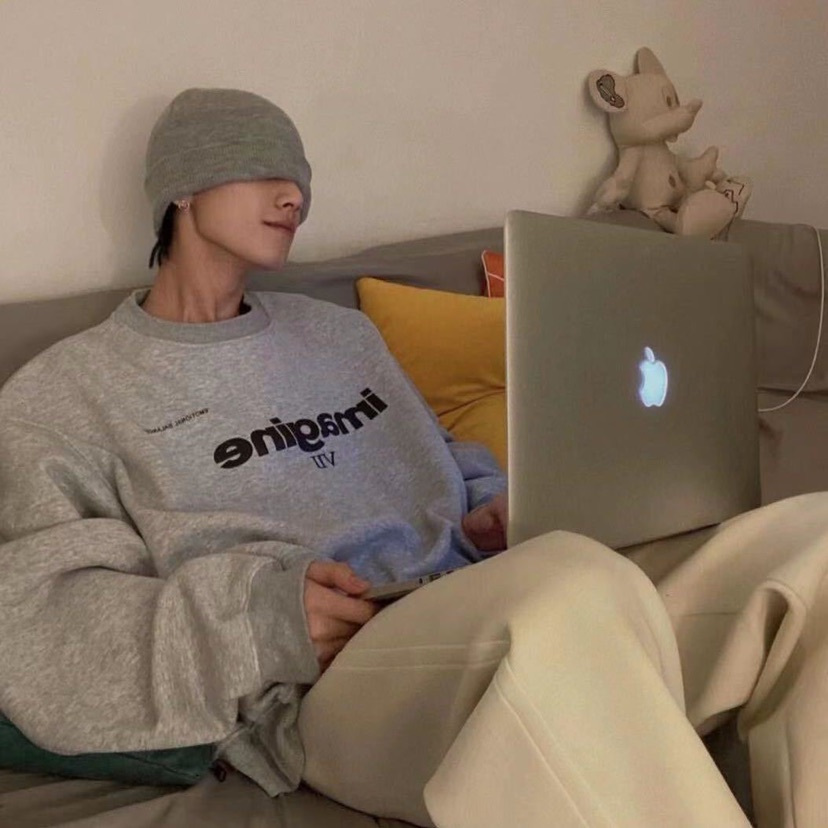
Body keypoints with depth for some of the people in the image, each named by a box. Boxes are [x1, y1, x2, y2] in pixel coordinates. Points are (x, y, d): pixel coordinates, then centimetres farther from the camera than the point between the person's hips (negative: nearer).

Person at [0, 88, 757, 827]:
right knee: (579, 594, -37)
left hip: (475, 615, 6)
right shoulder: (62, 395, 8)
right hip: (322, 686, -6)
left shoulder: (339, 332, 26)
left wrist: (492, 512, 6)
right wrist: (250, 611, -18)